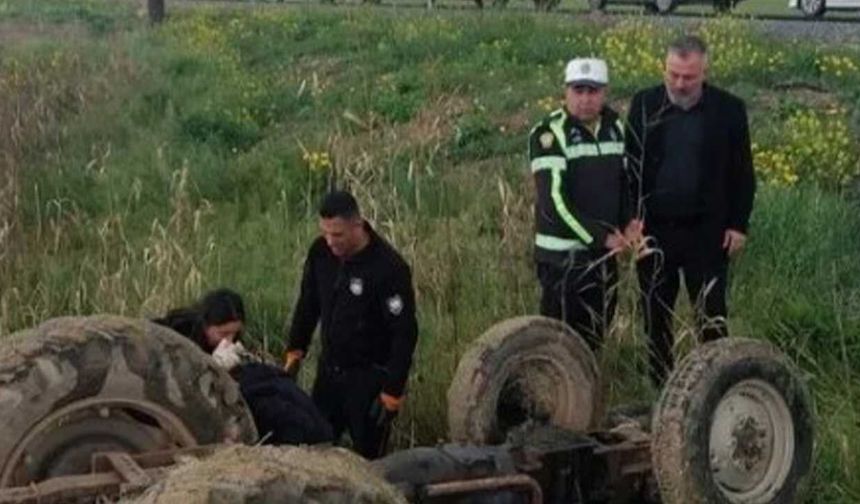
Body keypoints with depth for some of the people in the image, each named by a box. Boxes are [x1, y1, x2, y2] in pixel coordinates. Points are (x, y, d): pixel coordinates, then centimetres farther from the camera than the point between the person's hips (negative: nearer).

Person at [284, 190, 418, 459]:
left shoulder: (388, 267, -22)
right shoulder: (320, 252, -5)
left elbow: (405, 333, -18)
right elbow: (308, 303, 12)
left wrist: (393, 391, -18)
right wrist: (296, 349, 6)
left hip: (370, 377, -6)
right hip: (329, 370, 6)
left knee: (367, 457, 1)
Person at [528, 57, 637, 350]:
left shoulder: (615, 128, 7)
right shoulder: (549, 134, -14)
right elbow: (554, 200, -19)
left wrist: (627, 221, 1)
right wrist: (600, 236, -22)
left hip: (604, 254, 6)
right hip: (562, 257, -6)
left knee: (594, 337, 16)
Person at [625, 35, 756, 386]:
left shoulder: (729, 109, -3)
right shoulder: (644, 105, 0)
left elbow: (742, 173, 2)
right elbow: (629, 166, 4)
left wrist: (739, 224, -2)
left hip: (707, 230, -2)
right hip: (654, 229, 2)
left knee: (711, 316, 5)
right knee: (655, 316, 11)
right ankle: (659, 388, 23)